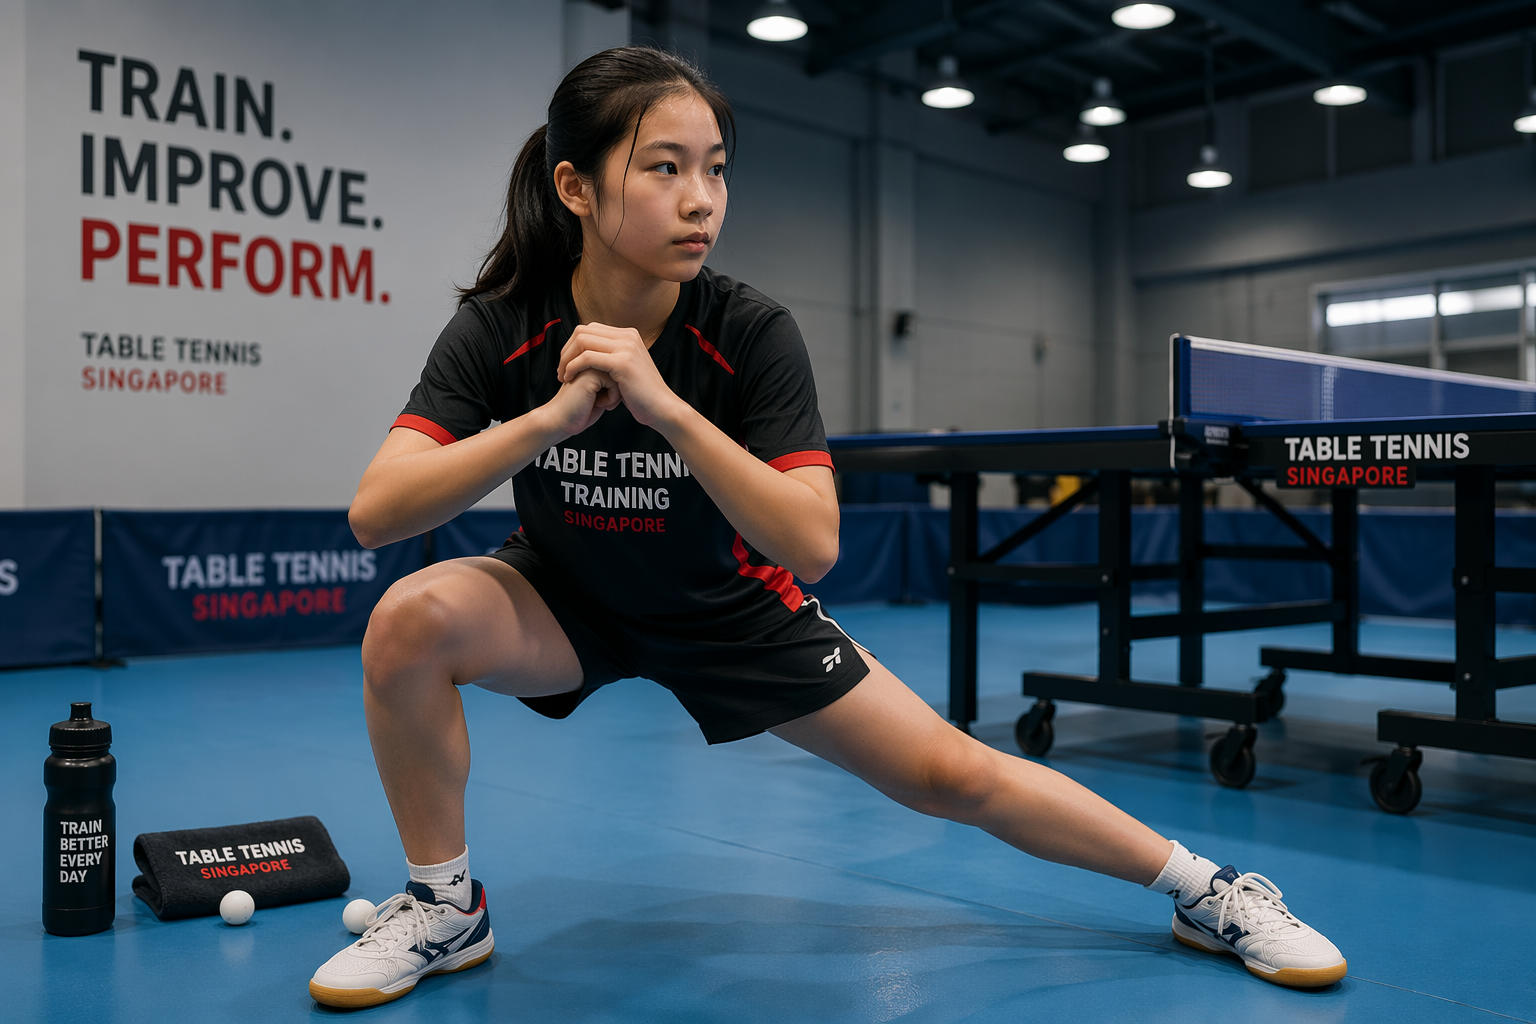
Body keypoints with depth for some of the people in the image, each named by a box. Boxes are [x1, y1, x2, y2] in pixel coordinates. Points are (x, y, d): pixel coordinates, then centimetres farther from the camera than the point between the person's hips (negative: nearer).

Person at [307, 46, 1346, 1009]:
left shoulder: (752, 332, -24)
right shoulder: (500, 327, -21)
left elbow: (813, 543, -32)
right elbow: (376, 511, -29)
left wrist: (666, 408, -43)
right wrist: (550, 417, -42)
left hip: (730, 607, -1)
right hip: (565, 599, 1)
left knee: (955, 773, -5)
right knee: (412, 620, -29)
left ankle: (1209, 890, 18)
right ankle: (446, 908, -4)